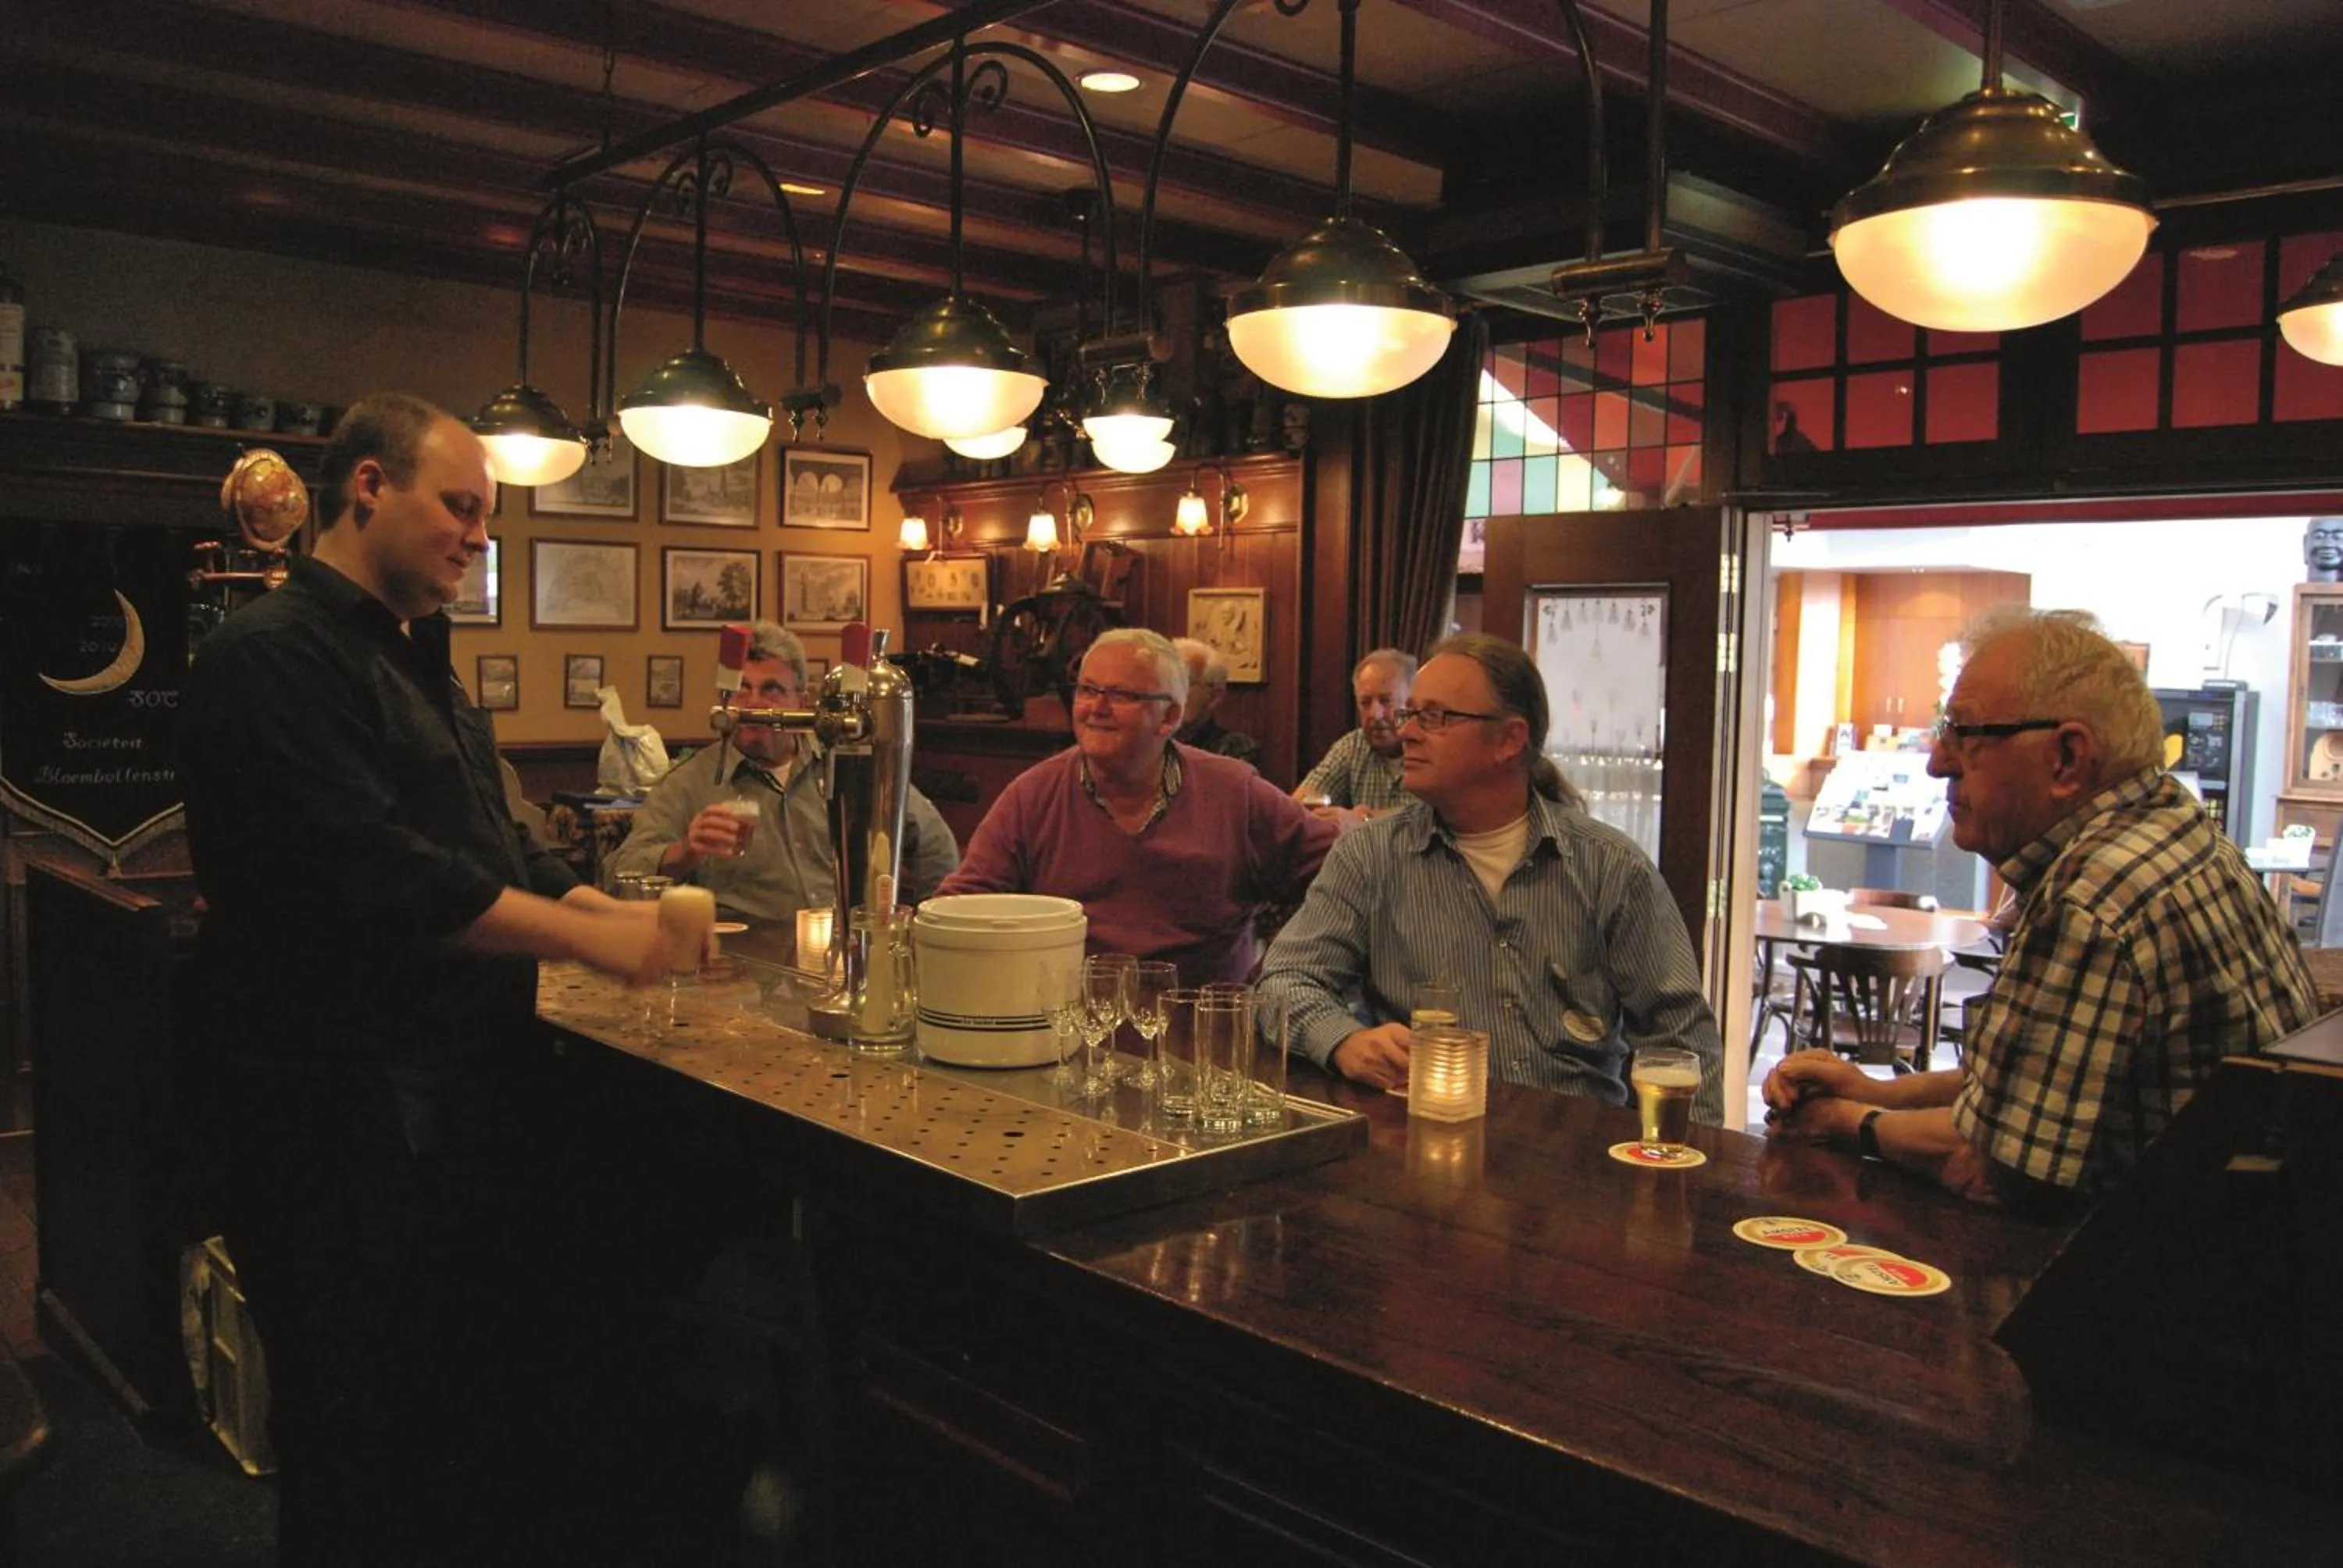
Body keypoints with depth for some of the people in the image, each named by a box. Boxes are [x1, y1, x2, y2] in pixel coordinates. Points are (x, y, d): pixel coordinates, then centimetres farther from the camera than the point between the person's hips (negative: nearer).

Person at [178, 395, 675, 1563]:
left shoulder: (415, 658, 17)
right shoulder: (277, 656, -15)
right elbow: (371, 873, -25)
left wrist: (614, 909, 2)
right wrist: (586, 937, -21)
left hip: (463, 1091, 10)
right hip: (339, 1106, -9)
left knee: (491, 1400, 18)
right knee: (368, 1432, 3)